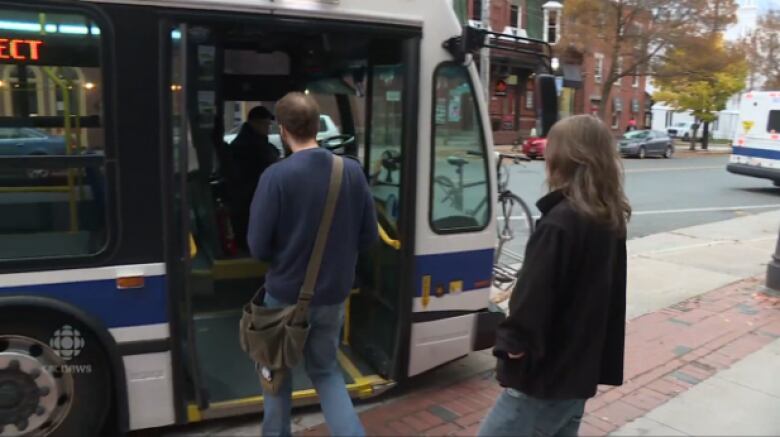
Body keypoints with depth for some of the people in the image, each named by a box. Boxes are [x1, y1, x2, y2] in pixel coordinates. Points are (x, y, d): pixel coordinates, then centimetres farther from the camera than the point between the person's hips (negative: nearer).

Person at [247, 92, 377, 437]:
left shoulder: (276, 176, -19)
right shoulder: (353, 171, -6)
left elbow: (258, 246, -15)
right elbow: (368, 237, 0)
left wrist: (286, 254, 6)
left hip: (285, 294, -3)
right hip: (333, 295, 3)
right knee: (325, 369, 22)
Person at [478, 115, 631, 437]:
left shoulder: (559, 222, -21)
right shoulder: (611, 222, 7)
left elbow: (534, 295, -23)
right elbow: (611, 297, 13)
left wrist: (511, 342, -9)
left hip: (544, 377, -9)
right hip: (580, 373, 9)